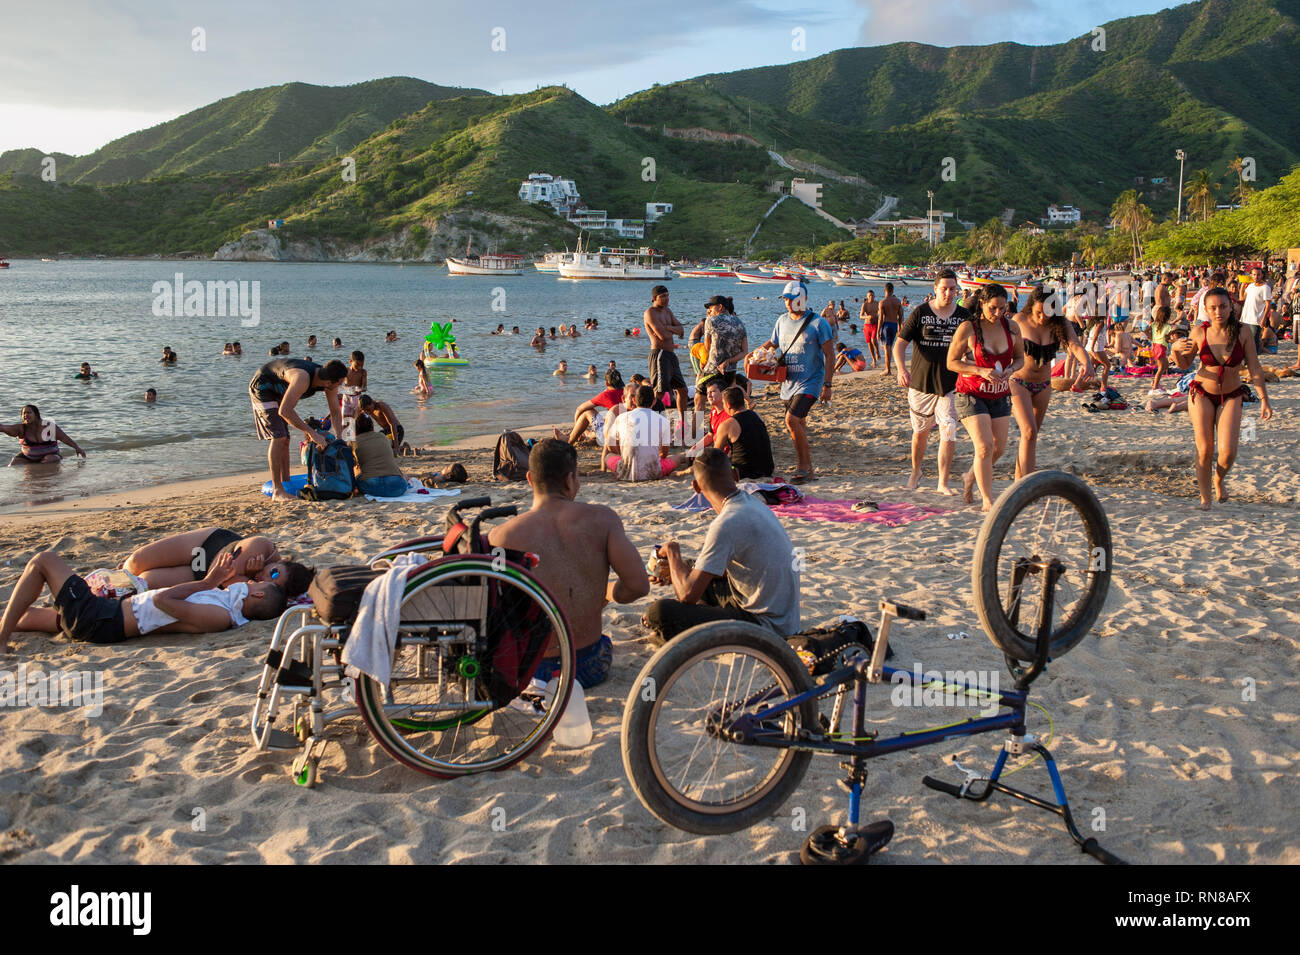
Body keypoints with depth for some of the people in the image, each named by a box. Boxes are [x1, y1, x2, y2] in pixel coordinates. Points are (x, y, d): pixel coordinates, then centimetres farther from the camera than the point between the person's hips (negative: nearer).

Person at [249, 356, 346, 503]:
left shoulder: (330, 384, -15)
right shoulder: (303, 378, -40)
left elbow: (335, 413, -3)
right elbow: (285, 411, -44)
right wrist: (311, 432, -42)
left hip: (277, 391, 9)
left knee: (284, 440, 9)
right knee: (278, 437, -17)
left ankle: (286, 484, 17)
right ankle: (277, 491, -16)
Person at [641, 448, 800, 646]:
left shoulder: (727, 524, -23)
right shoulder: (753, 502, 6)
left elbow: (688, 594, -22)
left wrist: (672, 552, -4)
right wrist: (676, 571, 17)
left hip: (765, 625, -9)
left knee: (657, 612, -20)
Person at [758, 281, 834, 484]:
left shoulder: (818, 323, -7)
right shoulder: (782, 321, 10)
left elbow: (829, 356, -6)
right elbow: (772, 343, 24)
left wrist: (827, 384, -12)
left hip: (810, 382, -7)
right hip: (788, 383, 7)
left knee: (791, 419, -23)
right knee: (799, 428, 10)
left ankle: (804, 467, -13)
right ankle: (808, 471, 19)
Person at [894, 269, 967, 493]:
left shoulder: (964, 315, 4)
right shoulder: (920, 313, -3)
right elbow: (900, 343, -5)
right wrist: (901, 369, -22)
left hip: (951, 384, 1)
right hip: (921, 383, -1)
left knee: (949, 431, -11)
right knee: (920, 432, 13)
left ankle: (943, 482, -2)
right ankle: (916, 471, 38)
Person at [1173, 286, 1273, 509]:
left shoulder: (1243, 331, -12)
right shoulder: (1199, 333, -11)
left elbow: (1255, 368, -6)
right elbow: (1184, 365, 3)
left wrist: (1264, 399, -7)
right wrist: (1176, 350, -18)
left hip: (1231, 397, 0)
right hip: (1202, 394, 0)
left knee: (1228, 452, -11)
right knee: (1204, 450, -3)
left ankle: (1220, 478, 23)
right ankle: (1205, 498, 13)